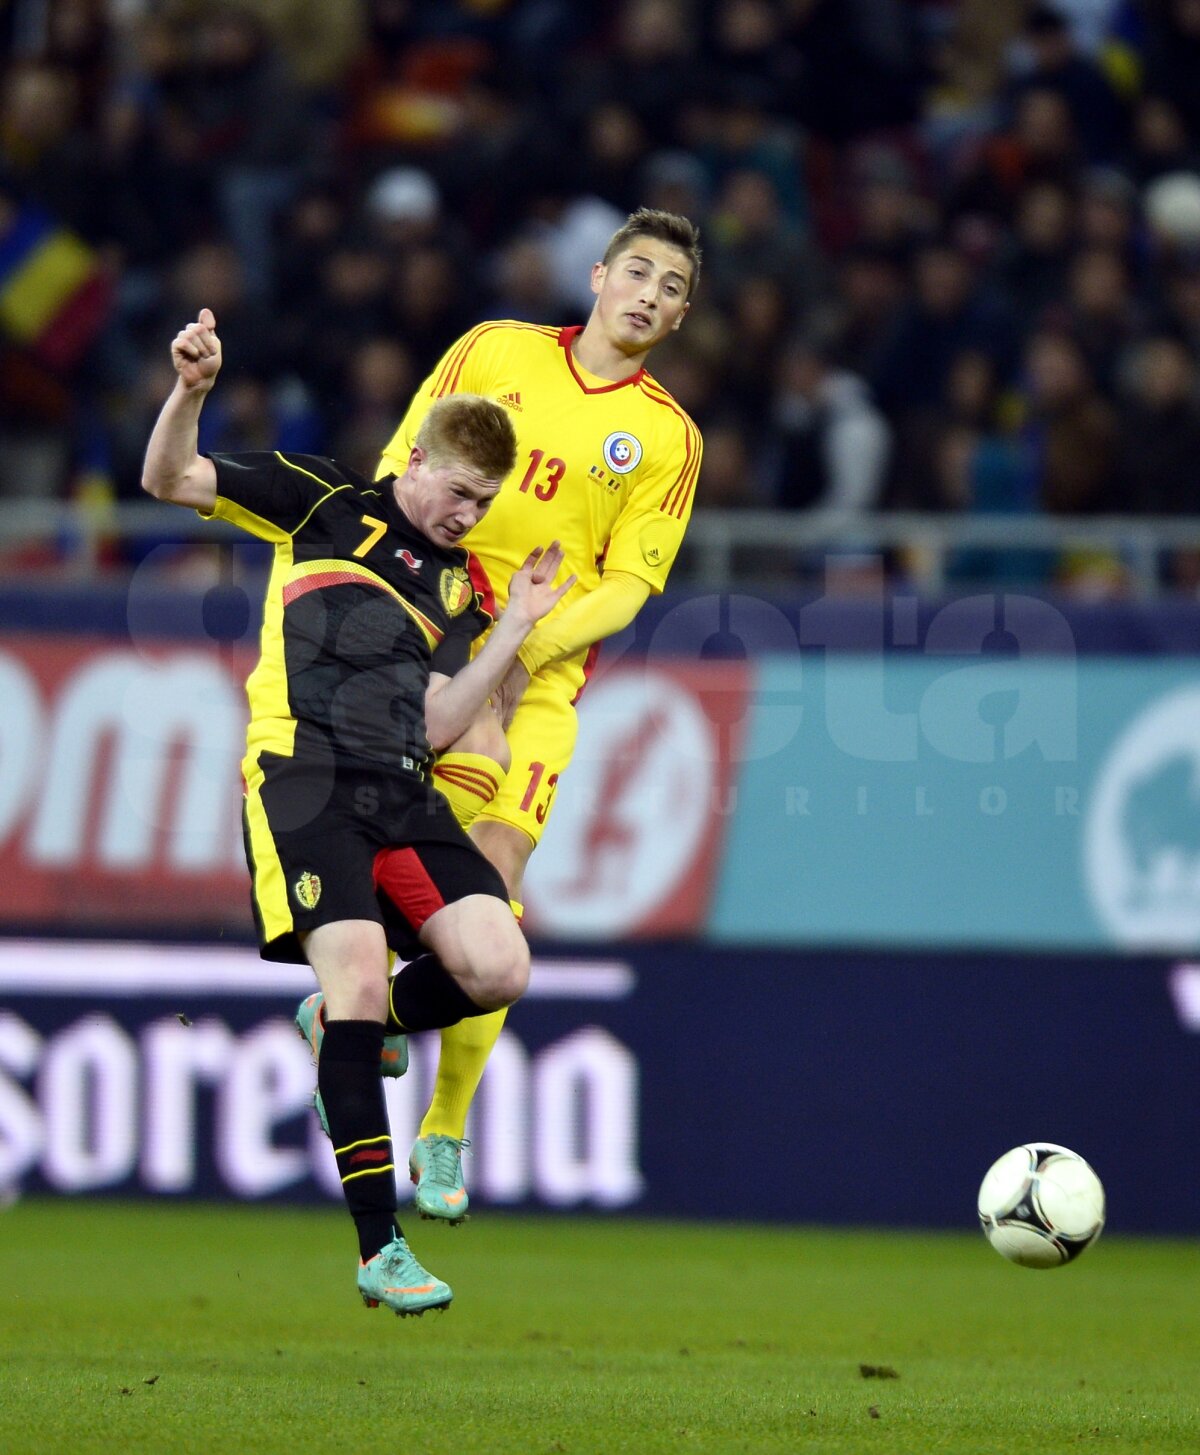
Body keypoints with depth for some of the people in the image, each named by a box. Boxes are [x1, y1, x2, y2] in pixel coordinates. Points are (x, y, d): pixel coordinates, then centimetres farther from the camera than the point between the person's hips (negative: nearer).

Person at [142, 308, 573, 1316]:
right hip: (304, 777, -5)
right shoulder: (328, 504, 10)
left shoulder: (457, 588, 21)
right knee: (359, 973, -20)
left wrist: (517, 627, 10)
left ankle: (356, 1034, 20)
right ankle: (380, 1250, -18)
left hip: (404, 794, 5)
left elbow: (437, 724, 11)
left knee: (498, 969, -13)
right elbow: (170, 481, 6)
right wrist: (190, 391, -13)